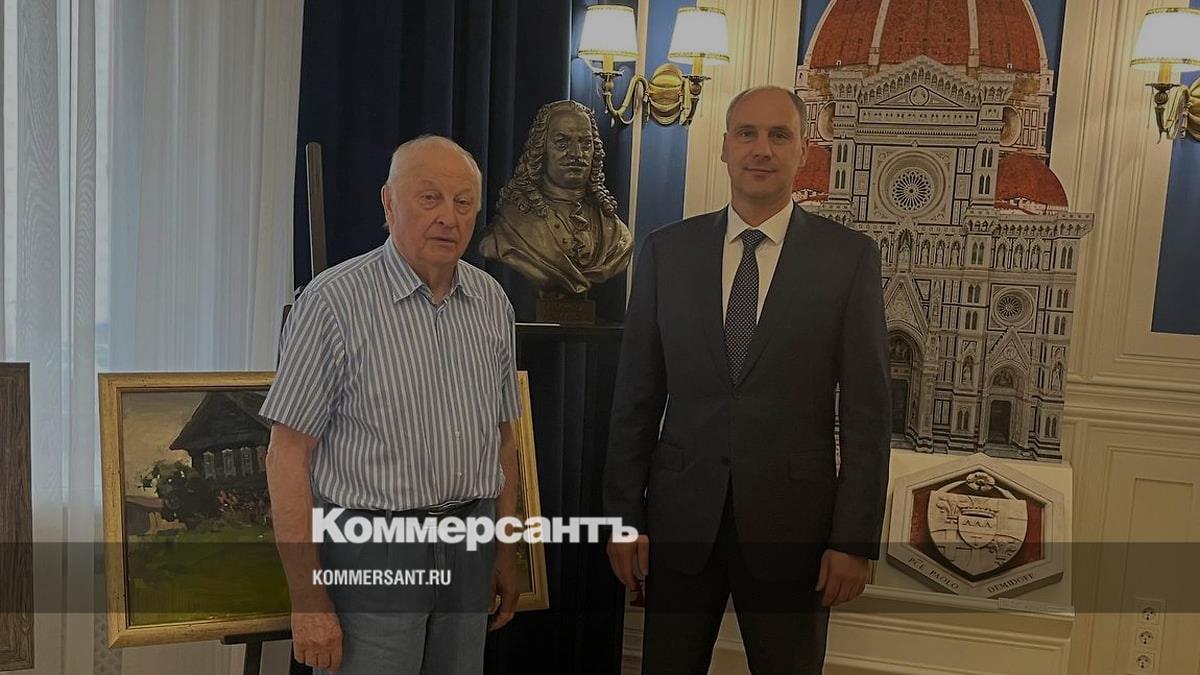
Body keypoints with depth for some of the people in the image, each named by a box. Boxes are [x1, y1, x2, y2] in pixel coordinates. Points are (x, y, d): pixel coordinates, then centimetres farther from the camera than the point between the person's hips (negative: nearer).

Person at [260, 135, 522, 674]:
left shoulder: (492, 303, 5)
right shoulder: (334, 301, -12)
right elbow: (287, 455, -11)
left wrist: (506, 551, 13)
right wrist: (308, 600, -13)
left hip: (467, 549, 5)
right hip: (370, 549, -5)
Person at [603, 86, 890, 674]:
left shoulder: (849, 257, -3)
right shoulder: (667, 251, 2)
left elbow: (866, 410, -3)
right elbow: (637, 397, 3)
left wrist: (855, 538, -6)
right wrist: (624, 516, 2)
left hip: (792, 519, -1)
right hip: (682, 515, 2)